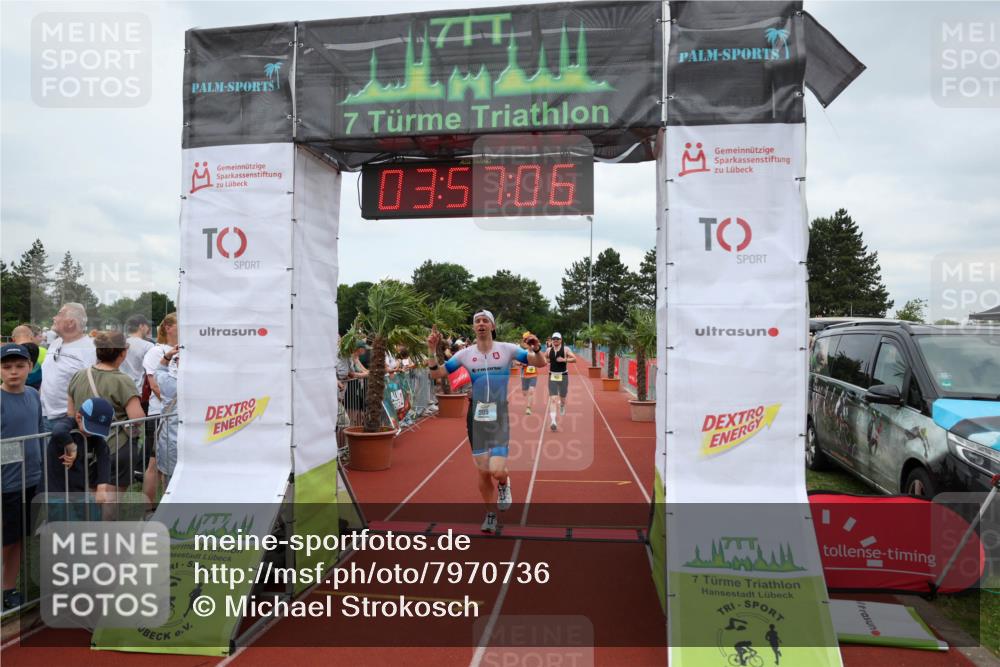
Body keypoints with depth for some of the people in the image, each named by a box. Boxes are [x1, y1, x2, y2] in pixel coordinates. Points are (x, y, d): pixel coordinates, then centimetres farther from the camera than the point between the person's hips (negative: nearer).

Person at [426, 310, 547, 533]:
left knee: (497, 471, -15)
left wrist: (536, 348, -22)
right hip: (476, 417, 2)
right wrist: (432, 351, -12)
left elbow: (540, 363, -1)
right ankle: (490, 514, 31)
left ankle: (504, 484, 23)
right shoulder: (465, 354, 2)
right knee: (483, 473, 7)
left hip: (499, 418, -2)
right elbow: (436, 374, 4)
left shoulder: (507, 349, -3)